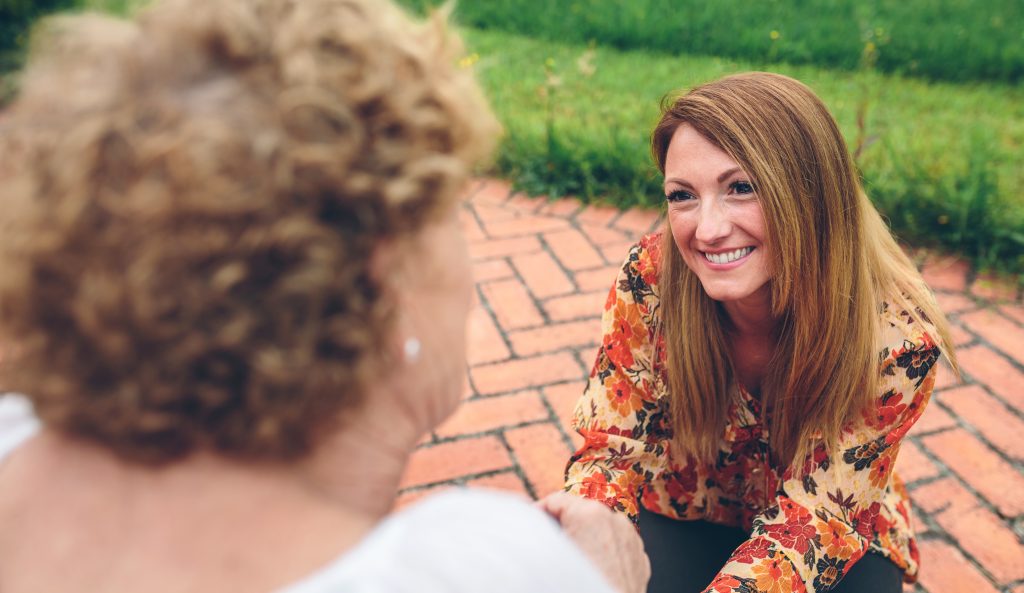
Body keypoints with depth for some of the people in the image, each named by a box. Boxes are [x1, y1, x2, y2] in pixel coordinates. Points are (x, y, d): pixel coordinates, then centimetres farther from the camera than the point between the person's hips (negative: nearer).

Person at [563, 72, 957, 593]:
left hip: (834, 534, 1)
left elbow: (811, 513, -21)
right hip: (685, 515, 0)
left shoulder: (897, 336, -26)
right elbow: (613, 448, -15)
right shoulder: (650, 280, -25)